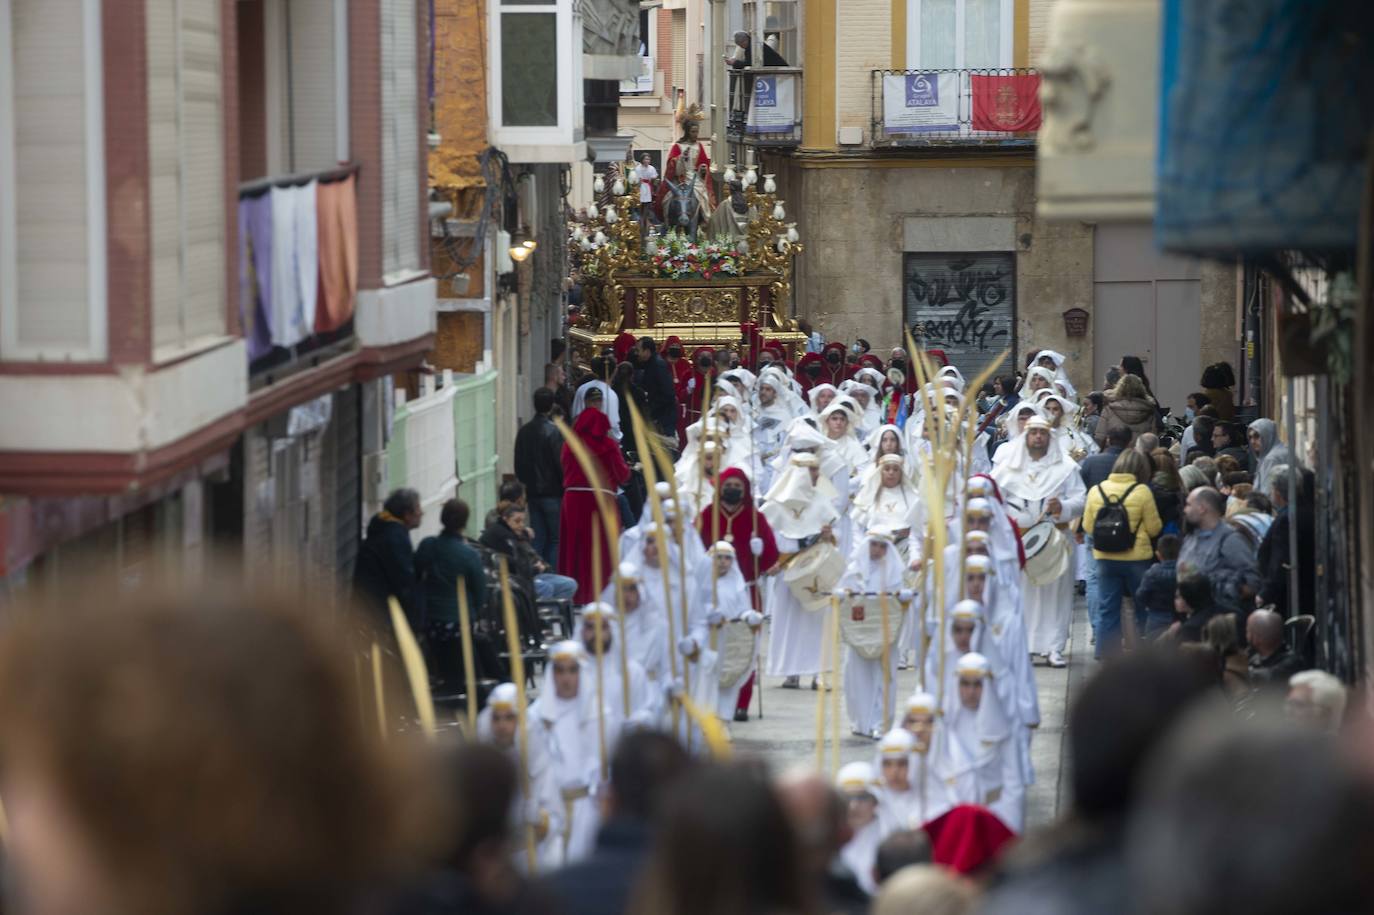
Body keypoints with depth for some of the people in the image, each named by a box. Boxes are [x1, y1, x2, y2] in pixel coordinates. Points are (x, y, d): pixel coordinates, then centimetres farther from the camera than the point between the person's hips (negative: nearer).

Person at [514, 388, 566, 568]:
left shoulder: (524, 432, 5)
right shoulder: (554, 431, -14)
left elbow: (519, 465, 11)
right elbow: (561, 465, -13)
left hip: (533, 493, 6)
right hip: (553, 493, -6)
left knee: (537, 539, 10)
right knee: (555, 539, 0)